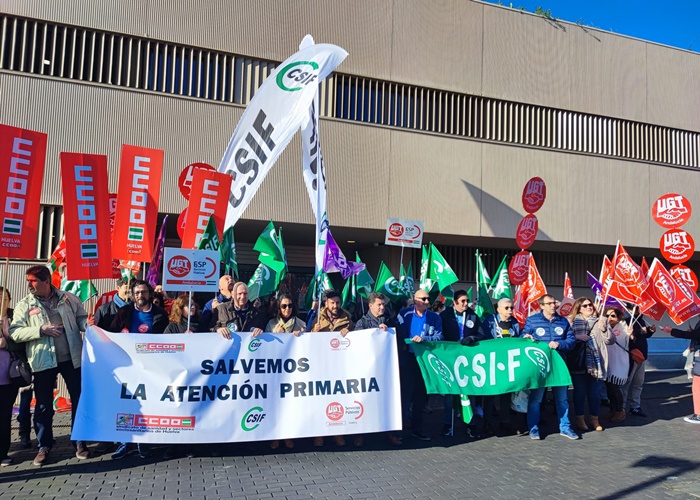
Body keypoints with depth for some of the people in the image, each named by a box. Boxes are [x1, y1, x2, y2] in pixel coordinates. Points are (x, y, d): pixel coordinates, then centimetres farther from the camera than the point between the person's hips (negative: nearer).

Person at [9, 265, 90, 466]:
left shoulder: (69, 299, 3)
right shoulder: (24, 305, 1)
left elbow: (81, 319, 7)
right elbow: (15, 332, -6)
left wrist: (89, 324, -16)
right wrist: (41, 330, -18)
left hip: (71, 358, 1)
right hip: (43, 361, 0)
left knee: (78, 400, 7)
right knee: (43, 405, 8)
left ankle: (80, 442, 21)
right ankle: (44, 446, 22)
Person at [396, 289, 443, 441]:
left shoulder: (434, 317, 5)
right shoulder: (404, 314, 2)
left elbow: (439, 336, -5)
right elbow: (397, 333, -1)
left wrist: (423, 338, -19)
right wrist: (402, 347, -18)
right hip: (407, 358, -2)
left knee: (421, 395, 10)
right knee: (404, 393, 0)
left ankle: (417, 428, 22)